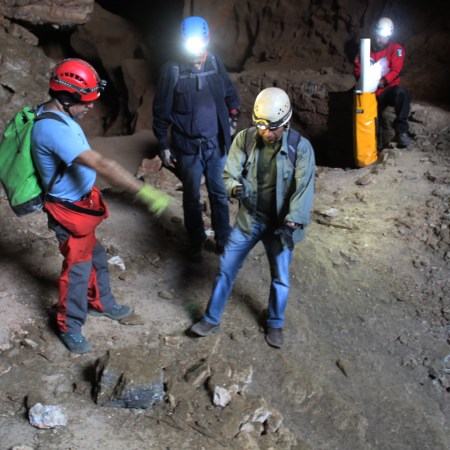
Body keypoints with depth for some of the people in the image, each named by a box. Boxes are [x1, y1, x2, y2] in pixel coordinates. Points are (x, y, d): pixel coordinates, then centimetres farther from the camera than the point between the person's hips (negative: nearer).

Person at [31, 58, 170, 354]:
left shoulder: (55, 116, 0)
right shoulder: (54, 128, -32)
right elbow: (101, 165, -39)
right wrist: (144, 192, -41)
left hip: (81, 205, 9)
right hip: (70, 212, -9)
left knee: (95, 257, 23)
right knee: (78, 268, 5)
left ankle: (101, 303, 45)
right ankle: (69, 327, 24)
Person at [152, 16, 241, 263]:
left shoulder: (215, 62, -2)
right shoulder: (172, 69, -11)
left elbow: (230, 93, 12)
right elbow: (161, 110, -6)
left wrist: (232, 119, 4)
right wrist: (163, 146, -5)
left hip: (216, 144, 3)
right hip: (188, 147, -2)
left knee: (219, 194, 13)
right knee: (192, 197, 12)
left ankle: (223, 238, 29)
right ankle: (196, 242, 28)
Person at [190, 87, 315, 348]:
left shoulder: (301, 147, -17)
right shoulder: (244, 139, -10)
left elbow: (304, 188, -20)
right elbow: (230, 173, -7)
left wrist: (291, 223, -31)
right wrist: (237, 189, -31)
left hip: (279, 223, -2)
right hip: (249, 219, 2)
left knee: (281, 278, 11)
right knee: (226, 269, 9)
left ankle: (275, 324, 36)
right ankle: (212, 320, 27)